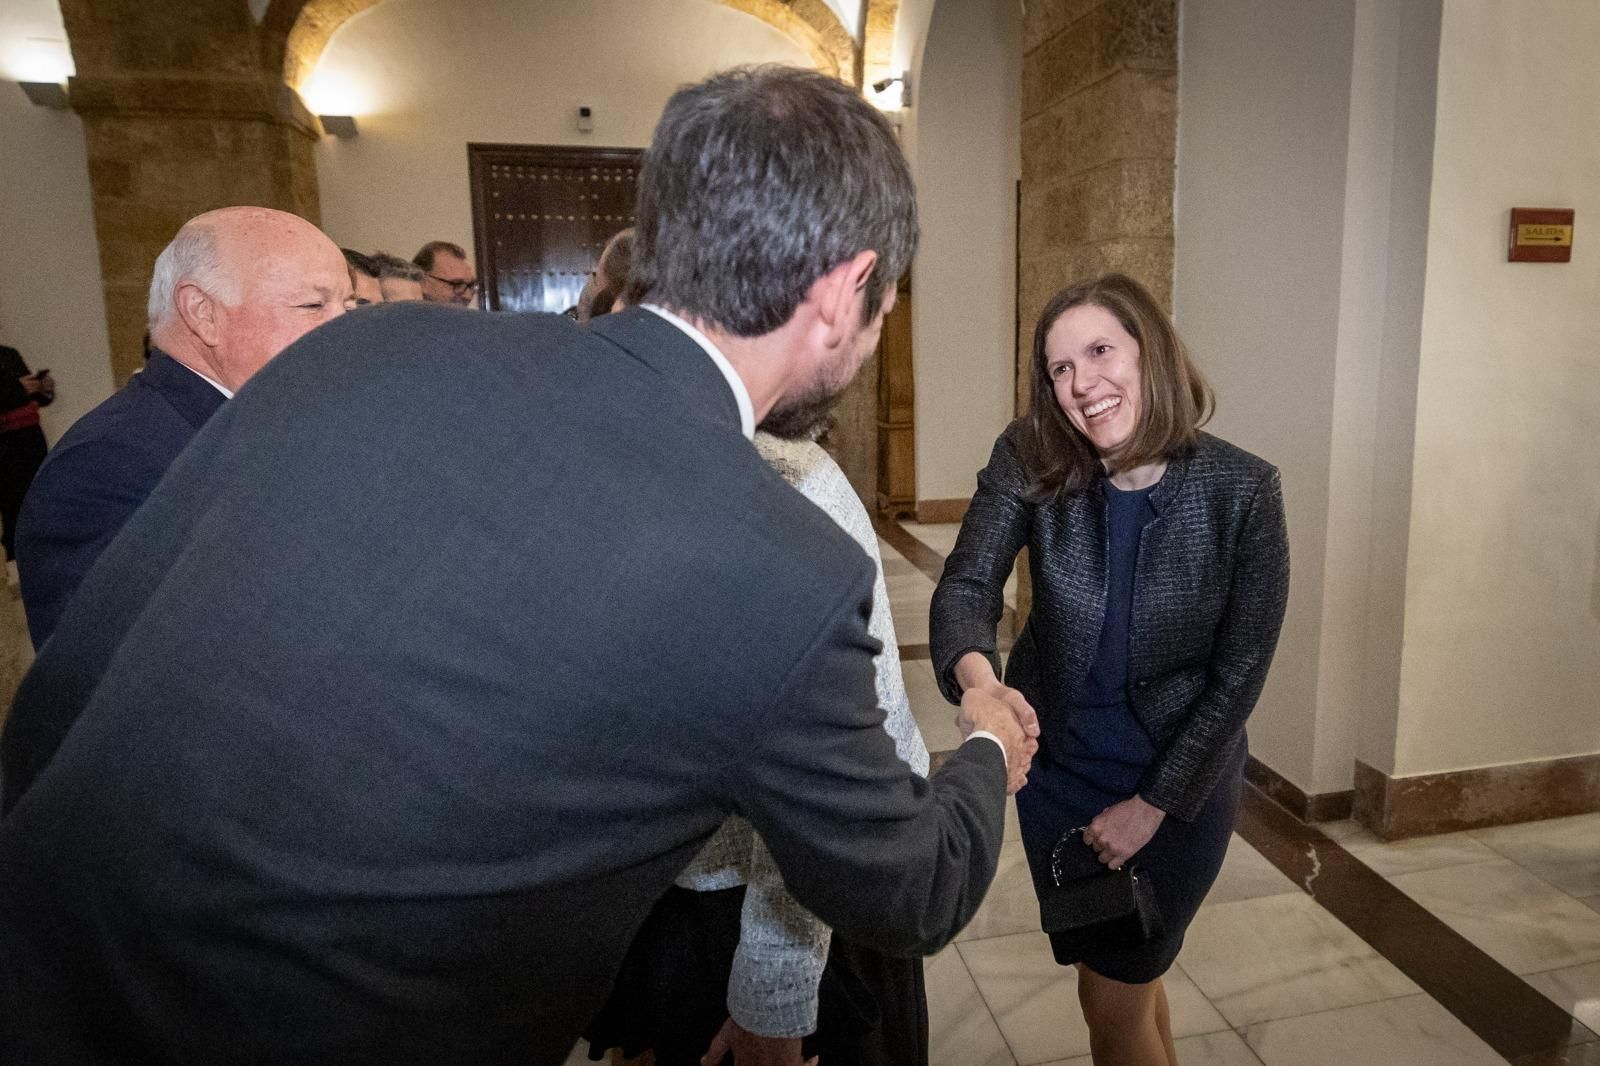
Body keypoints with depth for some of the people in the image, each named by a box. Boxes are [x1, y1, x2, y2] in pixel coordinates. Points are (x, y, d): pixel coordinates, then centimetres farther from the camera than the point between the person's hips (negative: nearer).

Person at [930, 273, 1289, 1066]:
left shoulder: (1243, 490, -19)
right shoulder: (1027, 461, -15)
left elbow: (1238, 676, -13)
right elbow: (966, 586, -25)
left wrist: (1152, 806, -12)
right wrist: (975, 675, -47)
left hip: (1181, 777, -2)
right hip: (1054, 763, 3)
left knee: (1114, 1001, 11)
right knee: (1118, 979, 24)